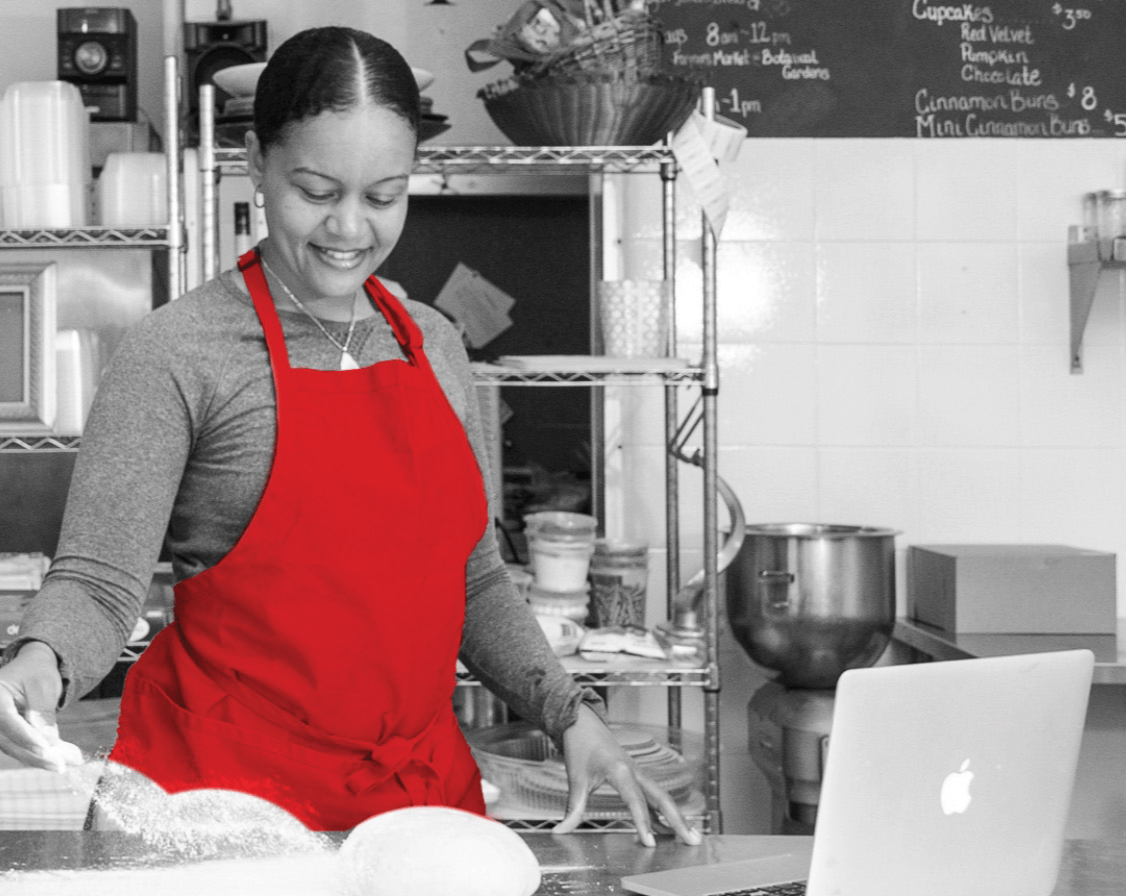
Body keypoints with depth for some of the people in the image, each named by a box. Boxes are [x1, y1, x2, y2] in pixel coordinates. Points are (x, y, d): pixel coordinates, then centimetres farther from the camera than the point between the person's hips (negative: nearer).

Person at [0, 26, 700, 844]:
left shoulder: (434, 346, 8)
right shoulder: (180, 354, -9)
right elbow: (99, 582, -13)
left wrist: (571, 714, 3)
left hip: (425, 785, 5)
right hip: (228, 792, -5)